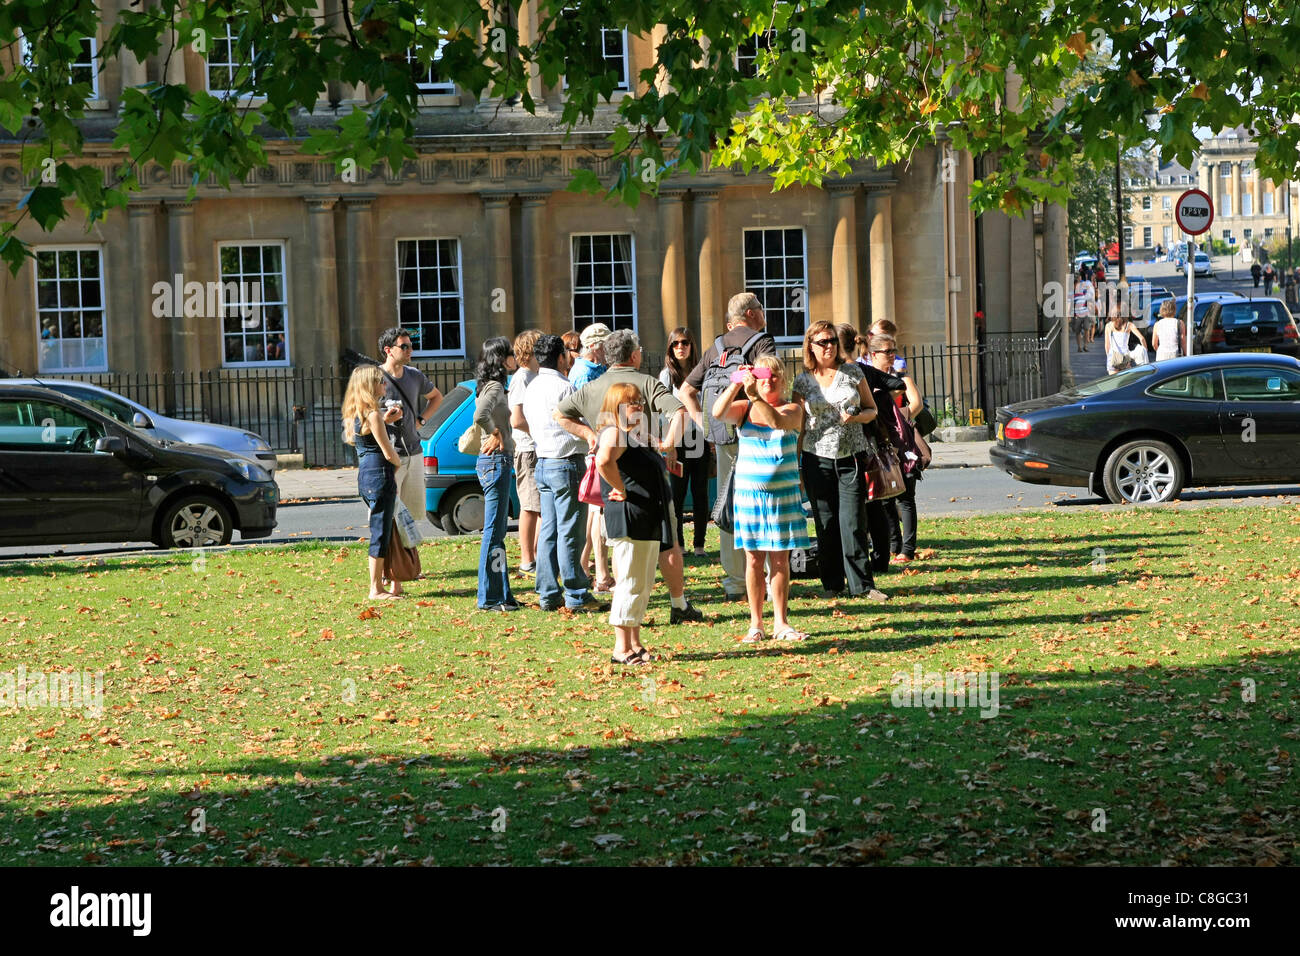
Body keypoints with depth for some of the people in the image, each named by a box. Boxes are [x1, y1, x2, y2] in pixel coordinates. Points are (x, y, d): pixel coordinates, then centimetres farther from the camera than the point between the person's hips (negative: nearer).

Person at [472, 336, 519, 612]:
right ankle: (490, 598, -3)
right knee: (494, 531, -6)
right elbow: (480, 416, -32)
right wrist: (495, 434, -17)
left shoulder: (493, 387, 16)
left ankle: (501, 594, 18)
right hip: (495, 462, -10)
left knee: (497, 531, 13)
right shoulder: (495, 387, -15)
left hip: (498, 462, 10)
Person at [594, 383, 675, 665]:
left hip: (649, 522, 10)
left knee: (644, 586, 14)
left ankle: (635, 642, 21)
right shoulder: (614, 433, -12)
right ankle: (622, 647, -2)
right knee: (630, 584, -7)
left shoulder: (638, 436, 19)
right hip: (629, 521, -10)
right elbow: (604, 461, -34)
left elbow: (656, 470, 35)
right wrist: (621, 491, -23)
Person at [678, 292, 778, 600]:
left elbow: (686, 390, 19)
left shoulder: (715, 348, 16)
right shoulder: (761, 341, -3)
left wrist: (706, 425, 13)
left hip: (724, 436, 5)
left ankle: (734, 582, 11)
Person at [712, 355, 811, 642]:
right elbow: (717, 412, -16)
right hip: (748, 492, 0)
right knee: (754, 559, 2)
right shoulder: (744, 408, 4)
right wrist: (737, 385, -26)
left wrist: (755, 396, -36)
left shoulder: (792, 409, 0)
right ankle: (756, 623, 8)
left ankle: (781, 623, 11)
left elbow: (777, 421, -22)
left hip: (783, 494, 0)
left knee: (780, 559, 3)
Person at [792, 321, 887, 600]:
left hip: (852, 456, -1)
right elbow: (799, 425, 9)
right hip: (818, 458, 1)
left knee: (853, 521, -7)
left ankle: (862, 583, -1)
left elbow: (872, 409, 10)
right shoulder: (803, 381, 5)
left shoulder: (852, 372, 5)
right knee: (826, 524, 4)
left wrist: (856, 417, -12)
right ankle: (832, 584, 13)